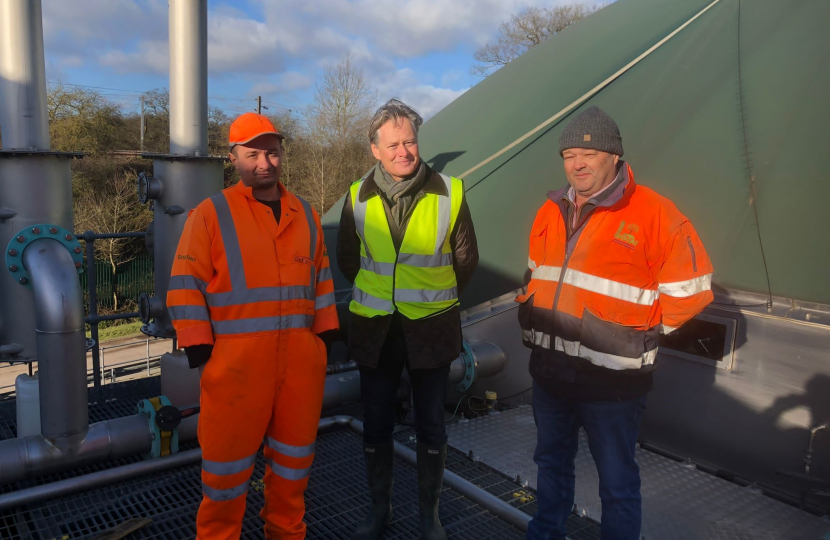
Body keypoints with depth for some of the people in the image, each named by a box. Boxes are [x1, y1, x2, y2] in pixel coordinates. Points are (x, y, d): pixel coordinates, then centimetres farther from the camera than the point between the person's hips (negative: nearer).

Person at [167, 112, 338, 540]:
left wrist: (326, 331, 13)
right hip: (236, 359, -4)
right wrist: (197, 345, -9)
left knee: (294, 451, 16)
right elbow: (186, 282, -3)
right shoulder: (211, 214, -2)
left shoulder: (306, 215, 12)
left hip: (301, 357, 5)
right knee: (228, 455, 6)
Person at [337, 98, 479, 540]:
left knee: (430, 427, 11)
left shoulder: (449, 192, -8)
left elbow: (466, 258, 4)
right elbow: (348, 259, 10)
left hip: (431, 328, -1)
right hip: (374, 328, 2)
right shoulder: (358, 197, -4)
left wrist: (435, 300, 8)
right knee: (375, 426, 13)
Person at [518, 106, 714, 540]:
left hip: (612, 379, -6)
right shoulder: (552, 211, 6)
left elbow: (690, 290, -10)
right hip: (550, 369, 7)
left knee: (616, 481, 10)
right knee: (551, 461, 25)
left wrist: (640, 332, -7)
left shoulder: (653, 214, -14)